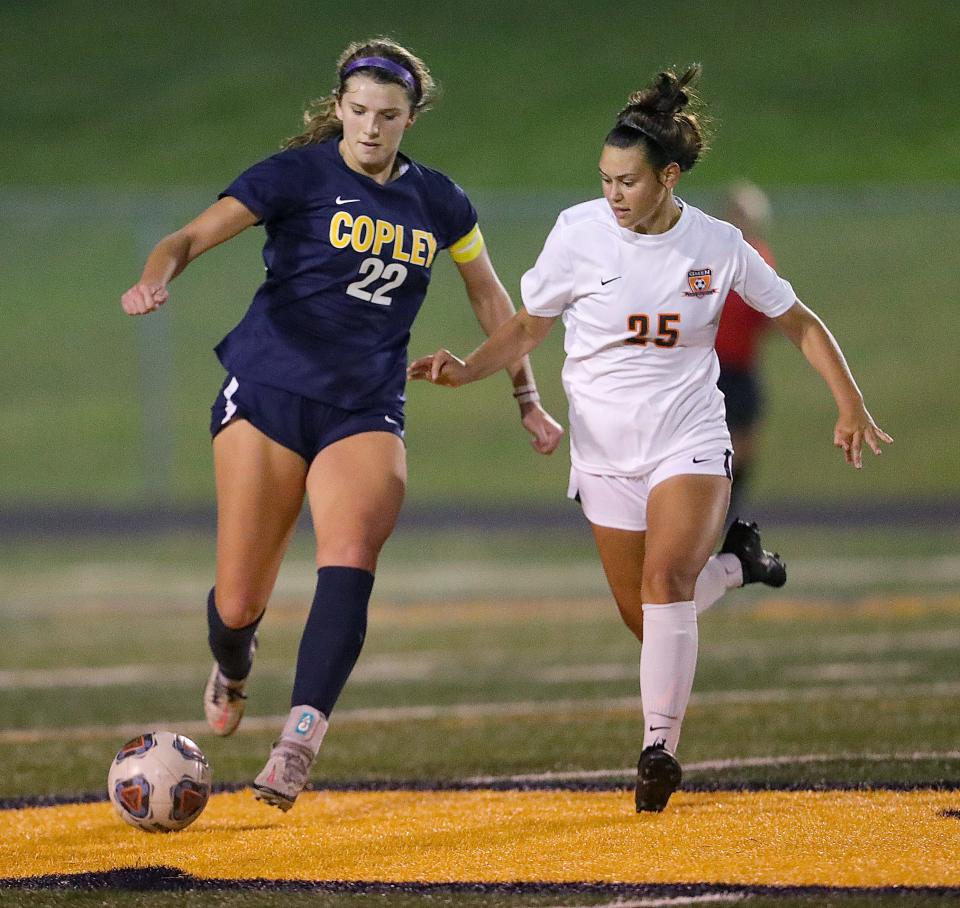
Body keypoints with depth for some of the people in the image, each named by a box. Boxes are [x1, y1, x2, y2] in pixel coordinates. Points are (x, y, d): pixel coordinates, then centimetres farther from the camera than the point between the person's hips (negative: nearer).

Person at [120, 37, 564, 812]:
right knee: (239, 601, -3)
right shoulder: (300, 174, -3)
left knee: (351, 560, -26)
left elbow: (490, 297, 23)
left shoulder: (438, 201, 9)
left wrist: (528, 399, 24)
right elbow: (195, 235, -12)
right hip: (267, 395, -2)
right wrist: (155, 280, -33)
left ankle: (300, 741, -34)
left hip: (366, 412, 2)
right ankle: (233, 665, 35)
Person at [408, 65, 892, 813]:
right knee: (643, 615, 5)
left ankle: (661, 746, -19)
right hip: (606, 449, 2)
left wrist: (851, 408, 2)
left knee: (665, 578, -25)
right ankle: (733, 564, 36)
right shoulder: (580, 232, -7)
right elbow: (528, 329, 3)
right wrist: (465, 370, -14)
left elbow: (799, 323, 5)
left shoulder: (717, 245, -7)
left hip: (689, 441, -2)